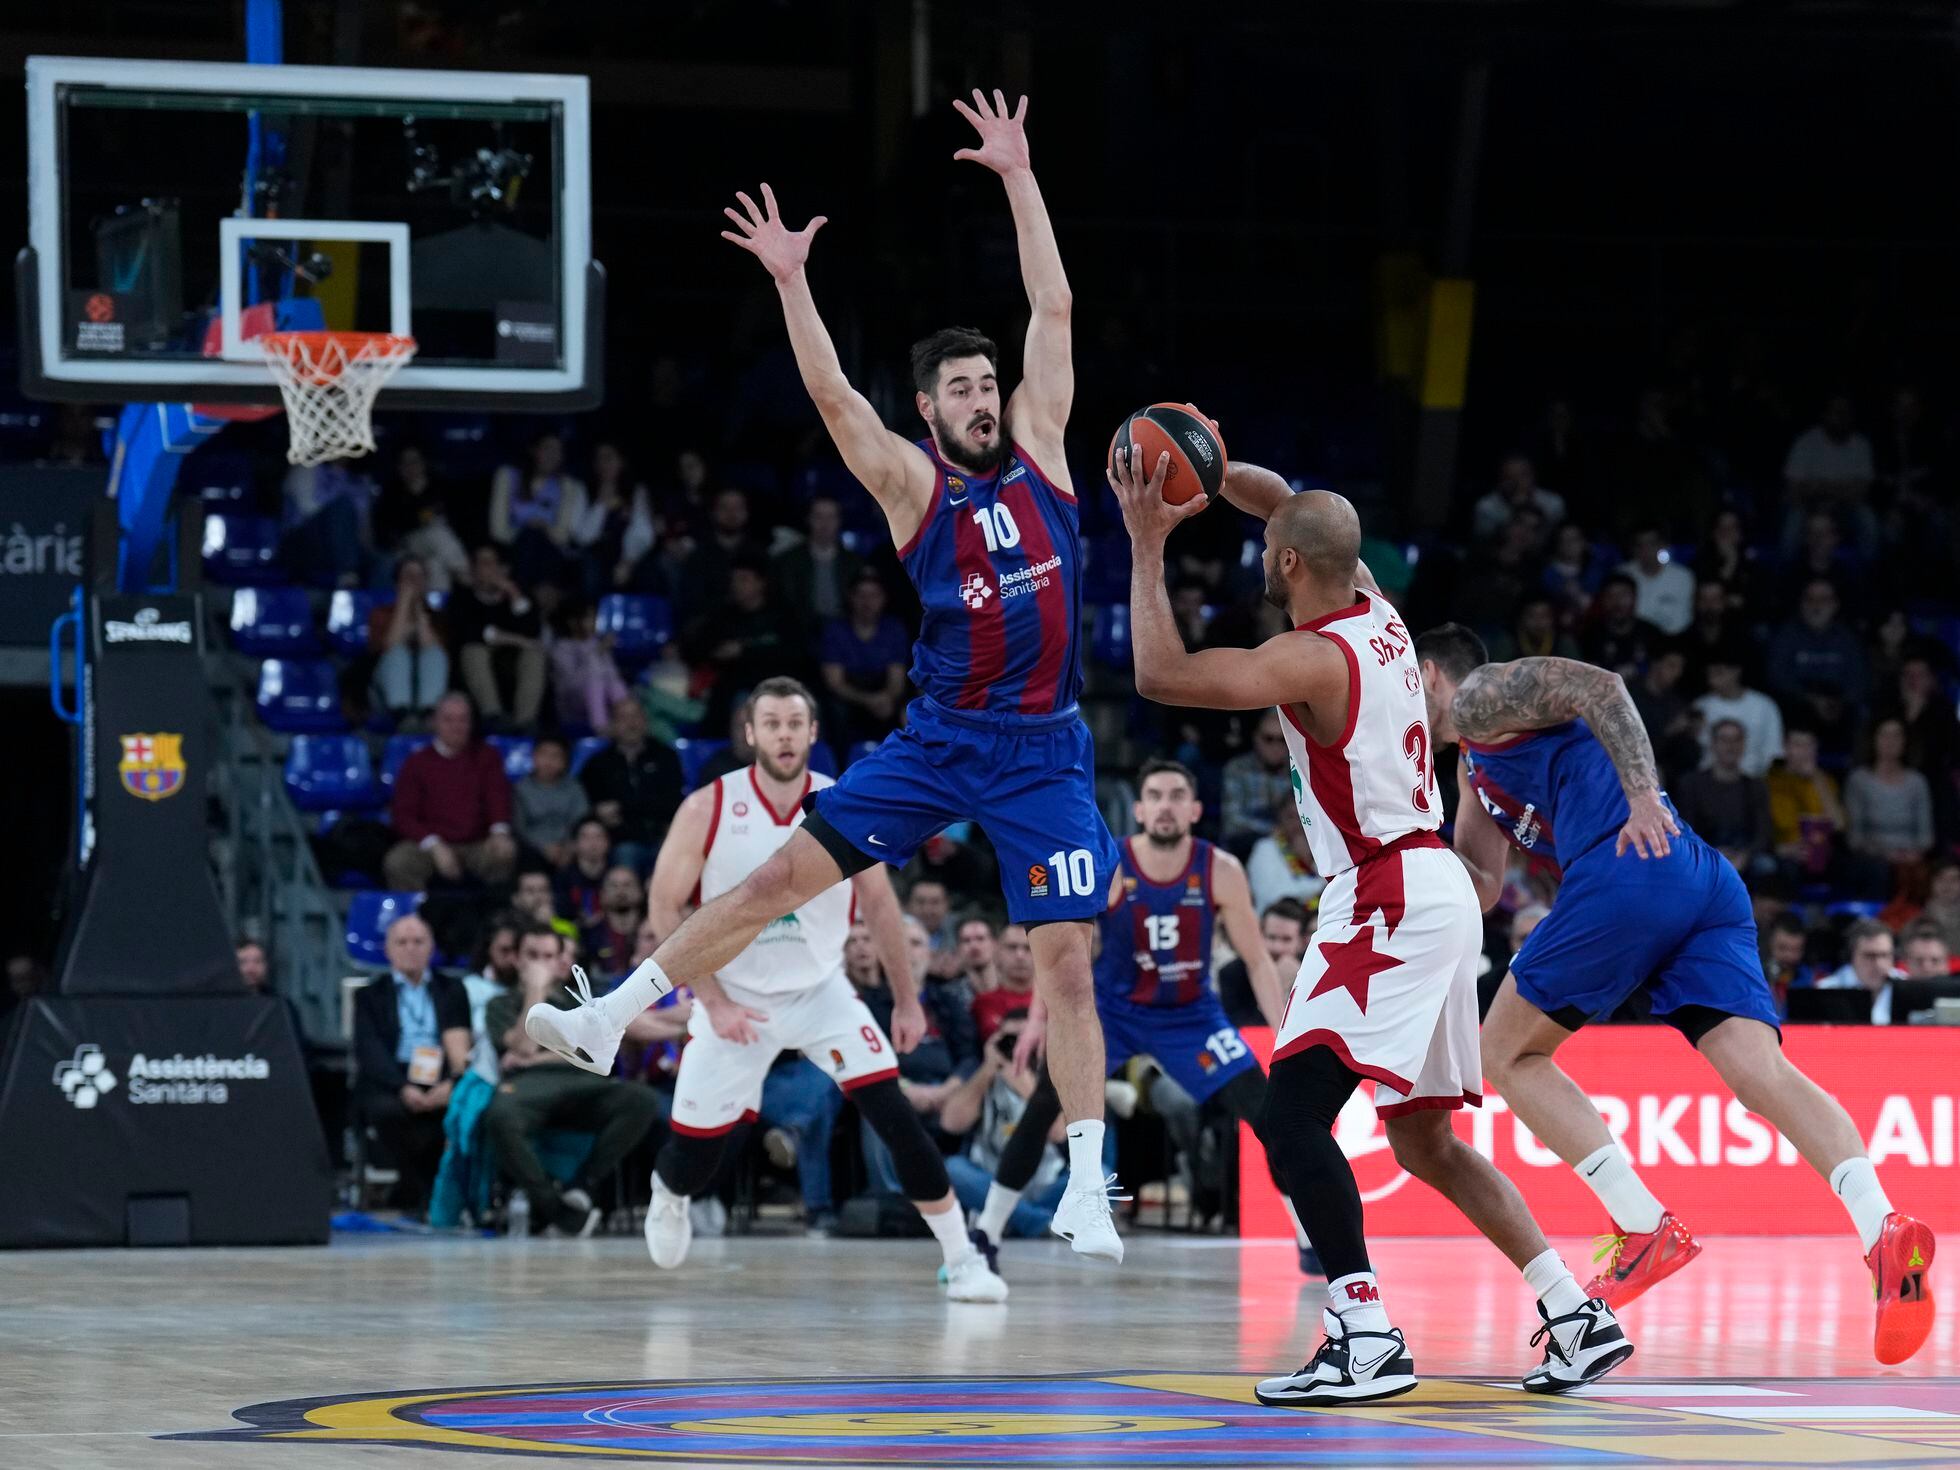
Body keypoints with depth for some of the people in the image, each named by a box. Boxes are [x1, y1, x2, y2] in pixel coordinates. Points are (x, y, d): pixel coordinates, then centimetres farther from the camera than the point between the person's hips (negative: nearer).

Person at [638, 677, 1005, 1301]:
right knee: (696, 1149, 5)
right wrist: (714, 1002, -16)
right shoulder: (708, 810, -14)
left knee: (894, 1113, -17)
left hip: (821, 992, 1)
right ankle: (668, 1196, 44)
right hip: (733, 997, -1)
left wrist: (907, 1000, 4)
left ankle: (963, 1260, -11)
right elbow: (664, 906, -9)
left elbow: (879, 905, 4)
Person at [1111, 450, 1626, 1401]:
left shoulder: (1311, 658, -15)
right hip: (1435, 892, 10)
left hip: (1389, 902, -10)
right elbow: (1287, 505, 26)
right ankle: (1578, 1318, 14)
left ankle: (1367, 1337, -22)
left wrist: (1148, 546, -15)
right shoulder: (1374, 612, 10)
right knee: (1425, 1138, 16)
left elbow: (1160, 676, -22)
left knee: (1291, 1116, -13)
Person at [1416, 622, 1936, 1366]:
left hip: (1630, 875, -8)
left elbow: (1598, 685, -7)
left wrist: (1642, 796, -18)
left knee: (1506, 1052, 8)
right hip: (1709, 886, 8)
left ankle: (1647, 1230, -5)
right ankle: (1883, 1228, -37)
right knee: (1761, 1069, -12)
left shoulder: (1481, 695, 11)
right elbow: (1479, 888, 43)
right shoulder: (1475, 767, 39)